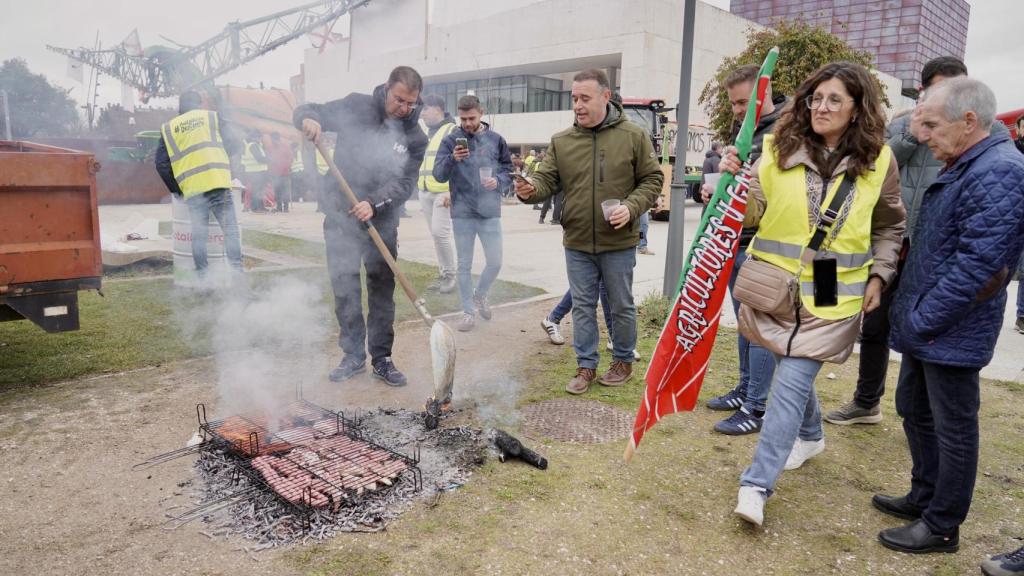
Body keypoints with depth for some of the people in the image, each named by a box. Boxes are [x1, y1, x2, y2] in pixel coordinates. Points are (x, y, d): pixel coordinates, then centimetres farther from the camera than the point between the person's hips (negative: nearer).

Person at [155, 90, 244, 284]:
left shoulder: (168, 128, 17)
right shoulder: (212, 117, 12)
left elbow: (161, 163, 12)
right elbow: (235, 145, 12)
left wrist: (175, 188, 20)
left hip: (191, 188, 2)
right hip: (217, 182, -2)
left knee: (199, 233, 6)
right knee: (230, 228, 0)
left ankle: (203, 277, 7)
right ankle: (236, 271, -8)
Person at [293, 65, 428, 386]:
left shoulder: (415, 138, -2)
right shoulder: (356, 107, -3)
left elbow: (404, 183, -10)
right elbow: (308, 111, 4)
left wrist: (374, 203, -27)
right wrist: (308, 119, -21)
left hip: (382, 221, 1)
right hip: (340, 216, 0)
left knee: (383, 290, 6)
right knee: (344, 288, 6)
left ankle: (382, 359, 18)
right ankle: (353, 356, 20)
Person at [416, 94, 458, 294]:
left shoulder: (452, 131, -7)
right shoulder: (424, 133, 18)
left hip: (444, 192, -8)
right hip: (425, 192, 8)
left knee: (440, 232, -14)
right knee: (435, 234, 10)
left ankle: (450, 275, -1)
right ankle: (443, 274, 18)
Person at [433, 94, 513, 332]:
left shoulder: (496, 140, 4)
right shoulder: (450, 140, 0)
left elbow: (508, 169, 11)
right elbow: (439, 175, -5)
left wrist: (498, 180, -11)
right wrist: (452, 159, -24)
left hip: (490, 212, 1)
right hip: (462, 213, -1)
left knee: (495, 263, 2)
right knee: (464, 265, 6)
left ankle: (480, 295, 30)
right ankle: (469, 311, 19)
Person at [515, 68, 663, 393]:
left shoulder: (634, 136, -4)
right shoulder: (561, 142, 2)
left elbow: (652, 179, 0)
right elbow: (547, 180, 0)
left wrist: (631, 207, -16)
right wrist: (530, 190, -23)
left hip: (618, 243, -2)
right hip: (577, 243, 2)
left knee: (621, 306, 12)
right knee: (582, 307, 11)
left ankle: (623, 361, 31)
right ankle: (586, 366, 24)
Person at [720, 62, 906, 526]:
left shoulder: (878, 161, -1)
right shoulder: (780, 146, -2)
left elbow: (890, 228, 12)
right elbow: (753, 213, -6)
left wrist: (878, 276, 3)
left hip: (832, 297, -2)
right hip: (777, 285, 2)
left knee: (792, 381, -9)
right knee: (794, 372, 18)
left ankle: (757, 484, -3)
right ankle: (810, 436, 48)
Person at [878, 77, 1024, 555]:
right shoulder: (962, 167, 11)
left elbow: (977, 266, -25)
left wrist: (922, 321, -19)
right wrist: (912, 317, 15)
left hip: (950, 334, -10)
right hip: (925, 327, 10)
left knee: (953, 429, 5)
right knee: (914, 411, 20)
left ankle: (942, 527, 20)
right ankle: (924, 497, 37)